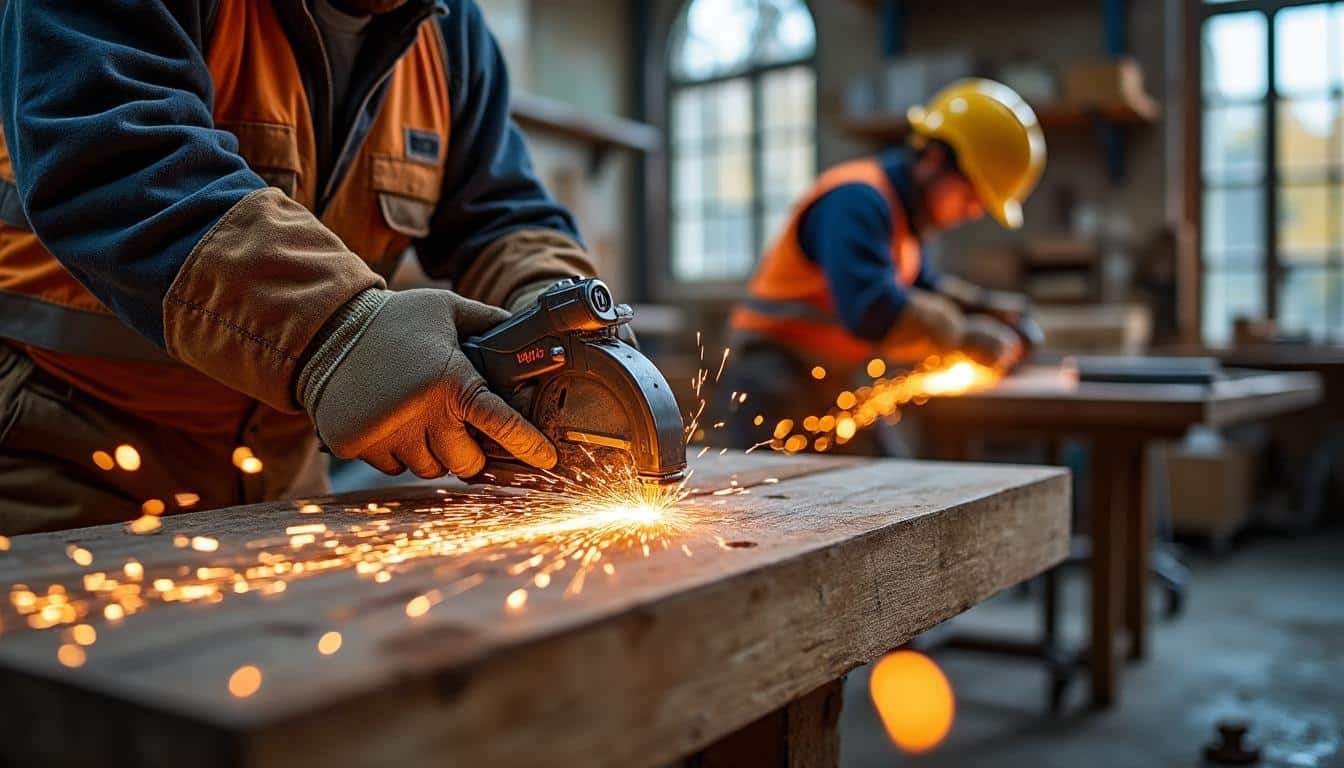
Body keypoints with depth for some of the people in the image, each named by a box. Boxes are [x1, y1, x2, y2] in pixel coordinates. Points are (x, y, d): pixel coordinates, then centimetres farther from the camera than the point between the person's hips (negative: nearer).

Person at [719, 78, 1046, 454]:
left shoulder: (900, 210, 11)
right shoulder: (856, 201, -20)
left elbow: (920, 285, 26)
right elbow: (872, 312, -32)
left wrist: (986, 305, 8)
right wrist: (966, 336, -20)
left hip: (834, 391, 10)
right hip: (782, 398, -10)